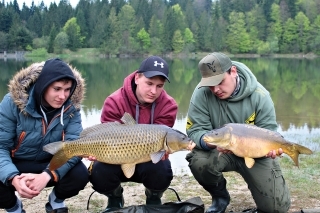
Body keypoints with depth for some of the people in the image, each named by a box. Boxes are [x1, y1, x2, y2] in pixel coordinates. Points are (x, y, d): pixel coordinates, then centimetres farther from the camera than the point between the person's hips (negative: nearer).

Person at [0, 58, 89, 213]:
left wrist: (47, 175, -40)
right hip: (16, 164, -1)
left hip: (51, 164, 1)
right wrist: (14, 178, -40)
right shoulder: (13, 102, -21)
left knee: (80, 175, -26)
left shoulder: (71, 107, -16)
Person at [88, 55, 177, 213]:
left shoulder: (168, 106, -15)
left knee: (161, 170, -34)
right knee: (99, 172, -30)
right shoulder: (114, 102, -17)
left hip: (149, 161, 0)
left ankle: (154, 200, 4)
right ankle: (115, 199, 9)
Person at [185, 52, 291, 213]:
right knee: (198, 161, -34)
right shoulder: (202, 93, -20)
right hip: (219, 152, 1)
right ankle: (220, 197, 1)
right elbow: (195, 131, -20)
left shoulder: (260, 95, -19)